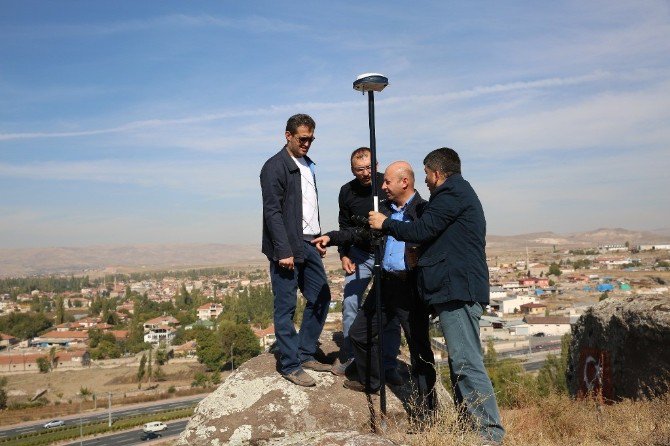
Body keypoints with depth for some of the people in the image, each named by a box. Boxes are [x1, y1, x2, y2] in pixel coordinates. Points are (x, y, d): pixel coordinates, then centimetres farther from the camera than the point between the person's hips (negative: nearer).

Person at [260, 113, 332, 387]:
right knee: (286, 306, -2)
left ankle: (306, 355, 24)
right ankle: (290, 365, 9)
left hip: (309, 244, 9)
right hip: (287, 247, -9)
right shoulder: (275, 167, -8)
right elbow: (272, 211, -15)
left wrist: (318, 237, 13)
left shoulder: (307, 165, 17)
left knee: (321, 298, 12)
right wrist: (284, 251, -19)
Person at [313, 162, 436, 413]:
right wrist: (331, 238, 11)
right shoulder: (385, 209, 12)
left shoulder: (424, 210, -9)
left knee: (419, 345, 3)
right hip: (384, 283, 7)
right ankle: (369, 382, 38)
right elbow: (362, 232, 18)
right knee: (359, 333, 15)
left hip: (410, 287, -7)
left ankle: (427, 406, 18)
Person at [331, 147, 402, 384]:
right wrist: (344, 254, 1)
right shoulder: (347, 192, -2)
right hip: (360, 254, 3)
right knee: (350, 302, -4)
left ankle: (388, 366, 11)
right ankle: (348, 356, 14)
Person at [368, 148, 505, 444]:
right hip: (458, 288, 11)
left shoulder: (453, 192, -8)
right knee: (460, 361, 13)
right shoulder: (460, 192, 24)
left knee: (466, 361, -9)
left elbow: (421, 230, -12)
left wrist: (385, 224, 1)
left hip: (458, 289, -11)